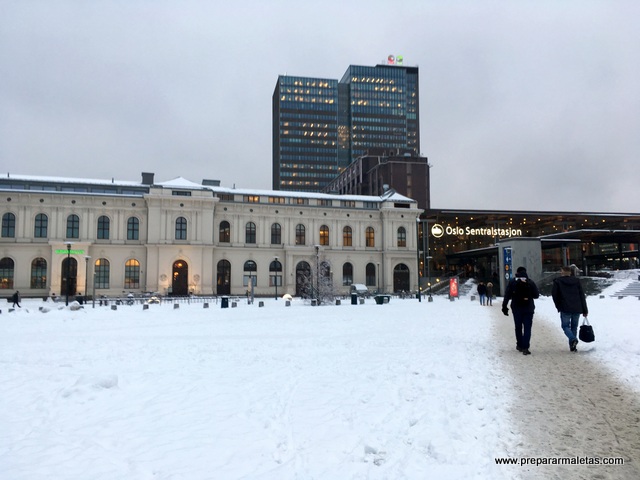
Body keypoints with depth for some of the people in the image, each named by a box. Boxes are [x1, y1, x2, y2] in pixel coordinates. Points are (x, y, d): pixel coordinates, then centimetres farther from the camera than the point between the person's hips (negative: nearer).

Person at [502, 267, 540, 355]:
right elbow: (536, 295, -1)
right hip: (528, 308, -1)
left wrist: (504, 306, 0)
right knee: (527, 328, 0)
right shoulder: (530, 282, -3)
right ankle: (525, 348, -7)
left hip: (516, 309, 1)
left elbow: (507, 295, -4)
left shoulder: (512, 282, -2)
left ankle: (520, 345, 23)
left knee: (518, 327, 15)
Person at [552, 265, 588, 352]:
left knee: (565, 326, 5)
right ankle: (573, 346, 9)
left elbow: (554, 294, -1)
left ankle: (573, 339, -23)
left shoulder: (558, 281, 1)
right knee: (574, 326, 12)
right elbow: (582, 296, 7)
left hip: (565, 309, -3)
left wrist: (558, 306, 12)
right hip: (577, 308, 3)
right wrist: (585, 310, 9)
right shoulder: (576, 281, 9)